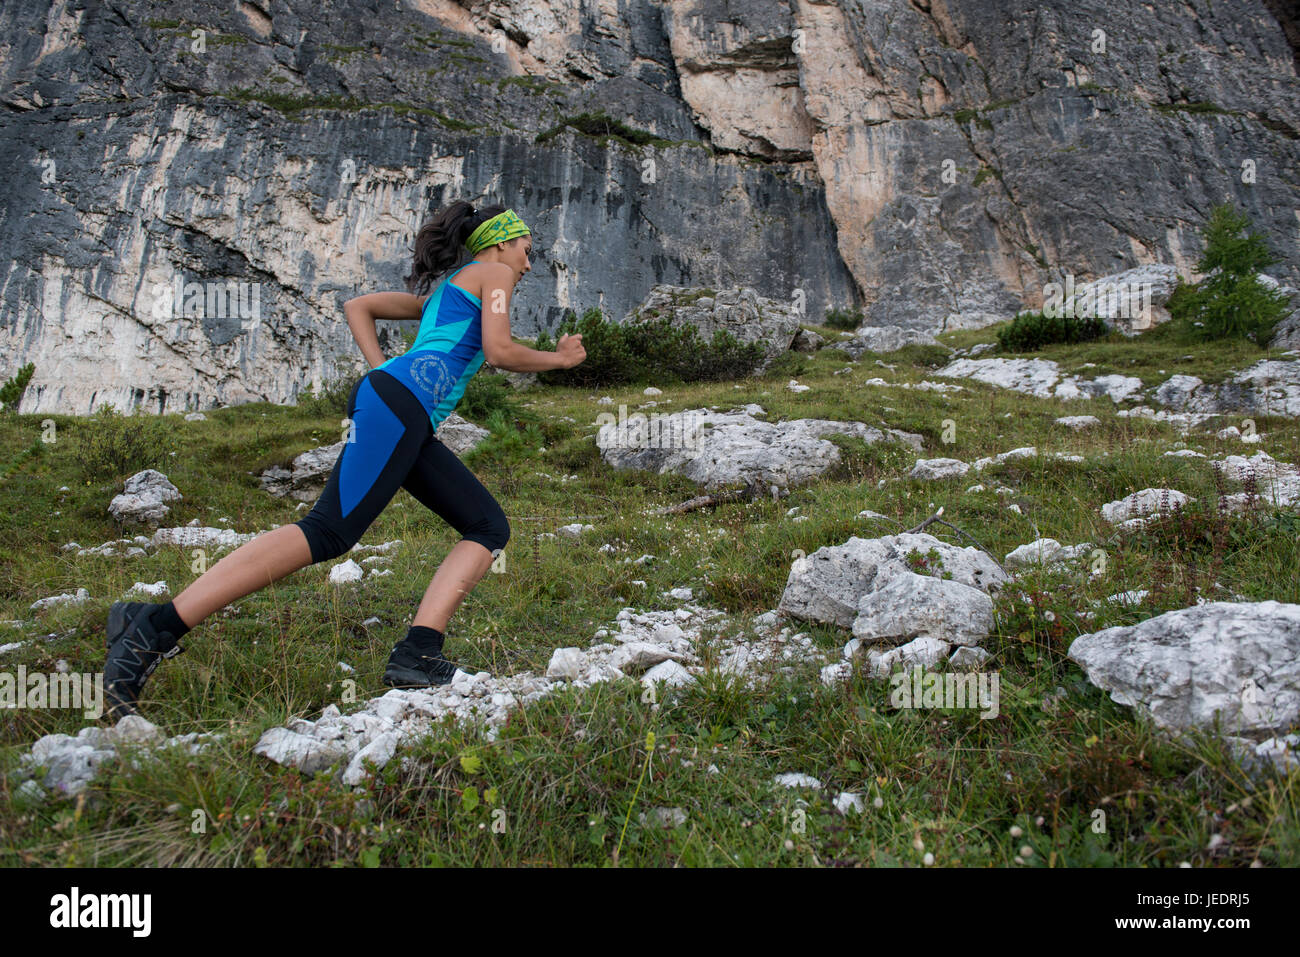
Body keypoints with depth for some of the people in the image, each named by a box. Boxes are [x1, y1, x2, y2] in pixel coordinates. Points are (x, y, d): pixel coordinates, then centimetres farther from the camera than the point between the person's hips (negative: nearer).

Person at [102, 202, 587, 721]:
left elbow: (357, 306, 34)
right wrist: (558, 358, 14)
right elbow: (499, 351, -2)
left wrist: (382, 371, 22)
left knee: (490, 528, 4)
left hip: (409, 422, 10)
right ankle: (152, 628, -24)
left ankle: (418, 653, -12)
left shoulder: (442, 290, 36)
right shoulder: (492, 273, 12)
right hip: (404, 400, -10)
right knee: (329, 531, -21)